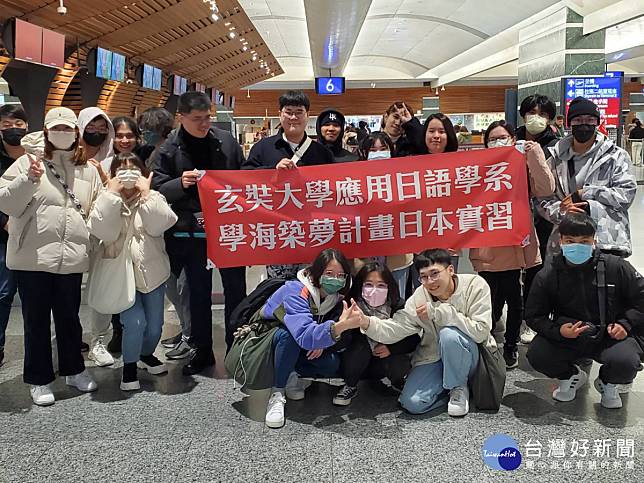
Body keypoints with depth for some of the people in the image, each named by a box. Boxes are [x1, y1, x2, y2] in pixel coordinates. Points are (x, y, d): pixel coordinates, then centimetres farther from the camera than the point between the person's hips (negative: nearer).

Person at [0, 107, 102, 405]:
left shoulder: (88, 170, 12)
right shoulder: (28, 162, 0)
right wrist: (28, 180, -20)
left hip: (72, 259, 3)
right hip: (32, 258, -3)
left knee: (69, 317, 16)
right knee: (36, 320, 7)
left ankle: (73, 370, 33)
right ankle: (39, 380, 21)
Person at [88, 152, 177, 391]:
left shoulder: (153, 198, 2)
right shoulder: (107, 201, 0)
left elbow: (158, 226, -17)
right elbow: (102, 231, -18)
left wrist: (146, 194, -17)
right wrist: (112, 193, -16)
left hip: (152, 272, 2)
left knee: (155, 326, 10)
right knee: (135, 322, -16)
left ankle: (146, 354, 42)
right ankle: (129, 366, 9)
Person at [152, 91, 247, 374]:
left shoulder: (227, 141, 2)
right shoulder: (168, 150, -3)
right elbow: (157, 189, -4)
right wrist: (181, 183, -23)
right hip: (192, 232, -1)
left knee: (235, 290, 8)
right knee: (198, 293, 11)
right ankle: (202, 350, 25)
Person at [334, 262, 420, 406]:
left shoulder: (398, 307, -17)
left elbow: (415, 339, -13)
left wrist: (391, 348, -26)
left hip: (386, 360, 1)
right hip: (359, 362, -1)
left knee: (399, 364, -29)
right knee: (361, 343, -30)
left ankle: (398, 383, 9)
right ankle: (350, 386, -8)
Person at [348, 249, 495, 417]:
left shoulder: (475, 285, -18)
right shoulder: (419, 297, -10)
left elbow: (480, 331, -27)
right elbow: (394, 329, -18)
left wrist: (439, 311, -29)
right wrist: (366, 322, -38)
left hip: (472, 355, -2)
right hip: (434, 357, 3)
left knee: (449, 334, -34)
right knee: (412, 403, -17)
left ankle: (458, 387, -8)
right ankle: (451, 382, 9)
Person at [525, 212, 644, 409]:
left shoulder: (616, 266, -6)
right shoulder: (547, 276, -6)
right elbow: (534, 316, -1)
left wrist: (626, 323, -9)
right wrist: (558, 330, -20)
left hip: (610, 335, -1)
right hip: (566, 336, 1)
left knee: (626, 363, -31)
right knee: (536, 355, -24)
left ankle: (608, 383, 11)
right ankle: (570, 377, 14)